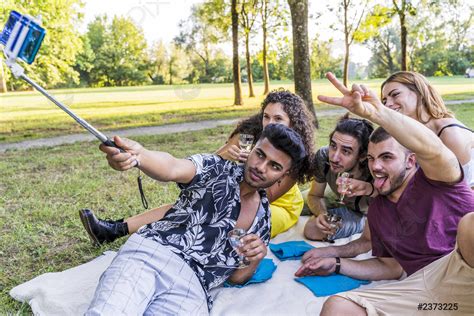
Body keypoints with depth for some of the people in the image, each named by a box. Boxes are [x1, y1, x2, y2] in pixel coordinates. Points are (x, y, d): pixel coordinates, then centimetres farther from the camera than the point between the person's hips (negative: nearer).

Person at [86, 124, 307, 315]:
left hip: (191, 289, 4)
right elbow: (173, 167, -17)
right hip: (149, 252, -3)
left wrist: (256, 259, -3)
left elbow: (235, 277, 20)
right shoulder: (217, 169, 5)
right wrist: (138, 155, -40)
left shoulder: (264, 219, 16)